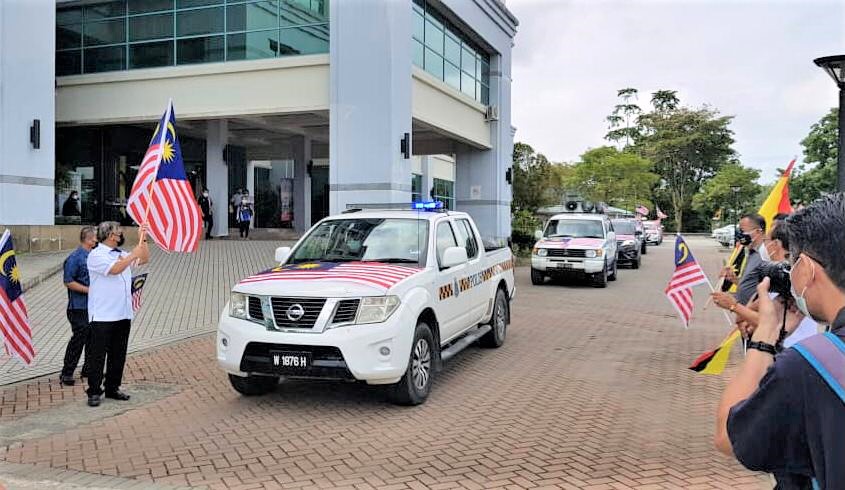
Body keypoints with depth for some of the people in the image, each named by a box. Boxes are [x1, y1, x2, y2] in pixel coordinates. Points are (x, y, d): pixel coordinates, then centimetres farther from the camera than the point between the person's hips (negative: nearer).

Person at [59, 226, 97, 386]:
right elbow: (68, 282, -16)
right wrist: (89, 290, -19)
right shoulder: (74, 257, -12)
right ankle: (67, 373, 2)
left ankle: (88, 369, 23)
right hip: (79, 308, -8)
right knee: (79, 338, -7)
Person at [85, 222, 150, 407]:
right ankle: (94, 392, 4)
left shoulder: (122, 254, 16)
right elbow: (114, 269, -20)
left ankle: (113, 388, 20)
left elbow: (144, 259, 22)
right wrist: (133, 255, -15)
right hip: (102, 316, -7)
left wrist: (143, 239, 13)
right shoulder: (96, 255, -6)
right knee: (98, 355, -2)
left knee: (118, 354, 11)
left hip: (123, 315, 7)